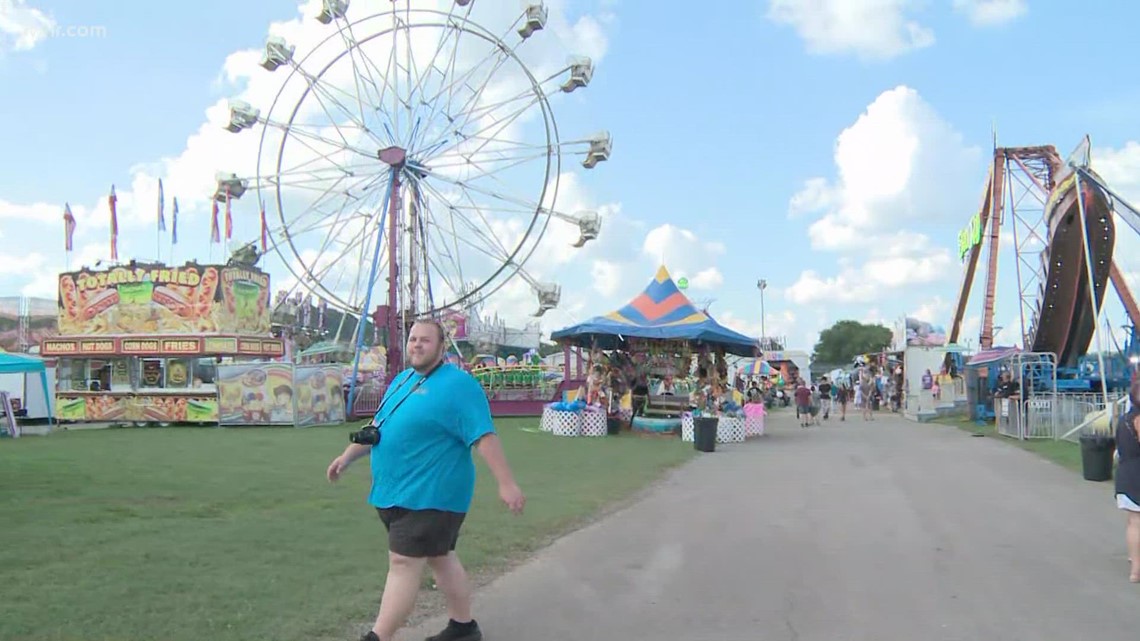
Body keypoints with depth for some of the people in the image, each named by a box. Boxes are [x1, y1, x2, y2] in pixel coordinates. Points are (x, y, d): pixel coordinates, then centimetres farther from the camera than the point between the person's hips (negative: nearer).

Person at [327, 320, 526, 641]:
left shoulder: (457, 384, -12)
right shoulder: (401, 380, 14)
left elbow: (484, 436, -19)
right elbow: (379, 426, 24)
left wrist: (506, 483, -23)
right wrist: (348, 456, 17)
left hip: (429, 494, -8)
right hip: (396, 492, 8)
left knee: (403, 563, -7)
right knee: (440, 557, 16)